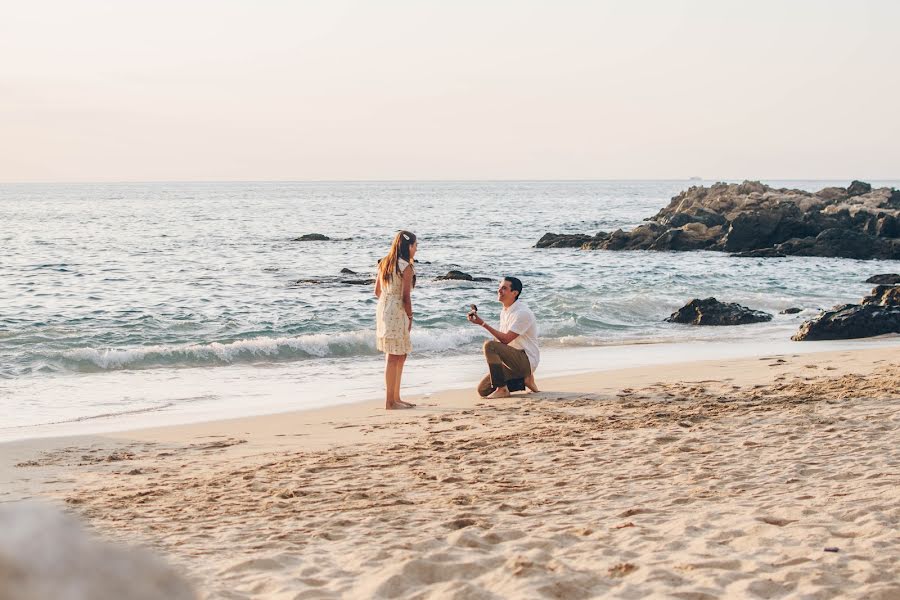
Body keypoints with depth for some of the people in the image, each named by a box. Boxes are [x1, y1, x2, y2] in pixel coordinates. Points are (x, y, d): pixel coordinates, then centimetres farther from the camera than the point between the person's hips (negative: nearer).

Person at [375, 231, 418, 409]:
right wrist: (410, 317, -5)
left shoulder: (384, 263, 12)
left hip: (383, 309, 9)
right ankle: (390, 401, -1)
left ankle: (395, 398, 23)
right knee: (394, 357, -4)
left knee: (400, 355, 17)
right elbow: (406, 297, -15)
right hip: (397, 313, -9)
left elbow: (377, 291, 14)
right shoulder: (406, 267, -13)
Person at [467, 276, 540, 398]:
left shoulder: (522, 313, -17)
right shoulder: (504, 311, 13)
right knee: (483, 390, 0)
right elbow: (500, 339, 16)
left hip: (527, 360, -9)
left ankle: (502, 389, -23)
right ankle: (523, 380, 11)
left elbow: (505, 339, -22)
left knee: (489, 345, -28)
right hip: (514, 359, 9)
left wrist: (483, 324, -23)